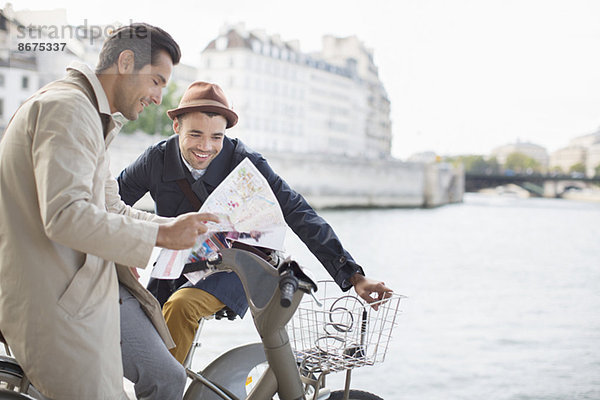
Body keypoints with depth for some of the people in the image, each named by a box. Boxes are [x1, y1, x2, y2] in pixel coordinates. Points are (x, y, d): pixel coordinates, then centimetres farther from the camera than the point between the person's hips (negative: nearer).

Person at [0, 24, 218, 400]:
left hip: (87, 285, 10)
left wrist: (183, 229, 7)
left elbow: (112, 209, 19)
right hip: (57, 300, -10)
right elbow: (65, 217, -28)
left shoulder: (91, 116, 20)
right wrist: (162, 235, -22)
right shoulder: (66, 107, -16)